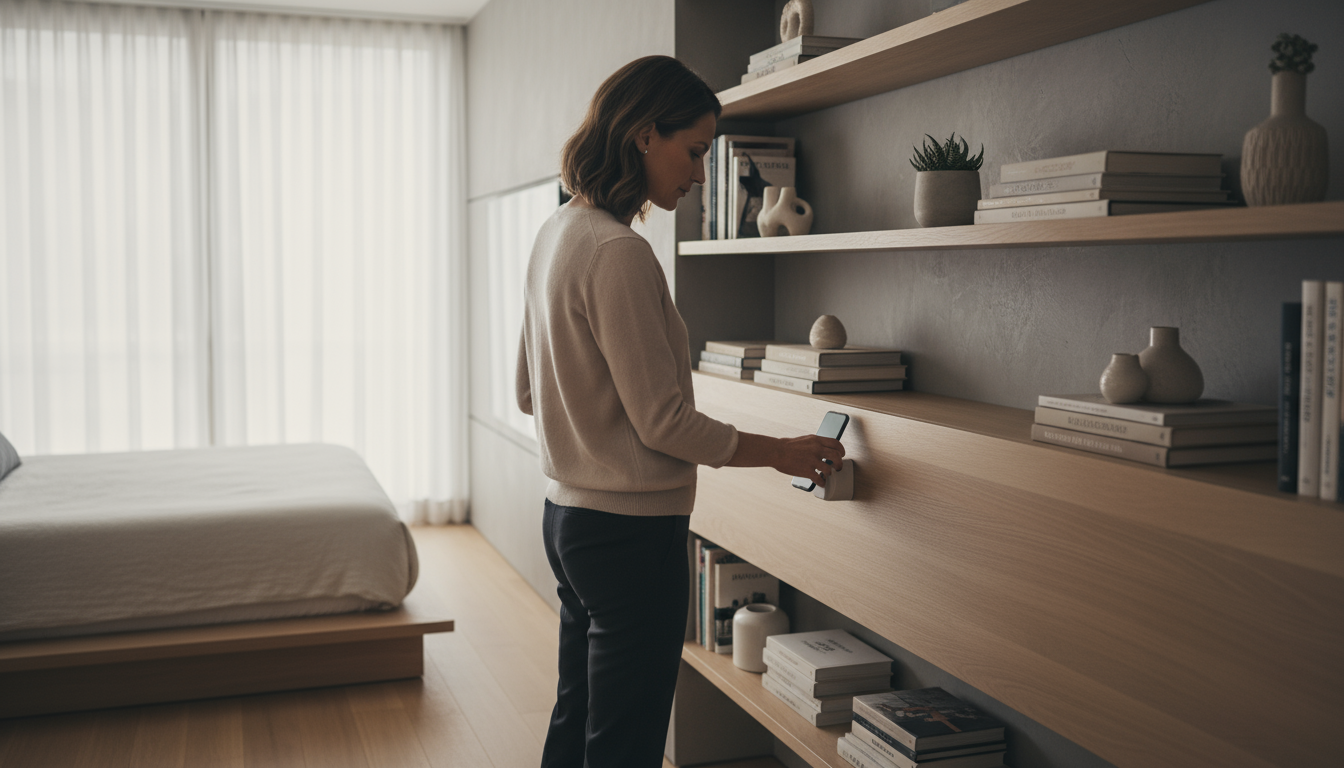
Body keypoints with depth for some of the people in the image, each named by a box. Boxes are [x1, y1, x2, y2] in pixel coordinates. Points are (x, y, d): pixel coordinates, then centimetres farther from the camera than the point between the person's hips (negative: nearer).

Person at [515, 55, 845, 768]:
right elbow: (663, 421, -19)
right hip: (631, 531, -10)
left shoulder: (557, 232, 9)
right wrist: (782, 453, -8)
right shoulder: (620, 254, -21)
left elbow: (529, 393, 16)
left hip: (566, 515, 10)